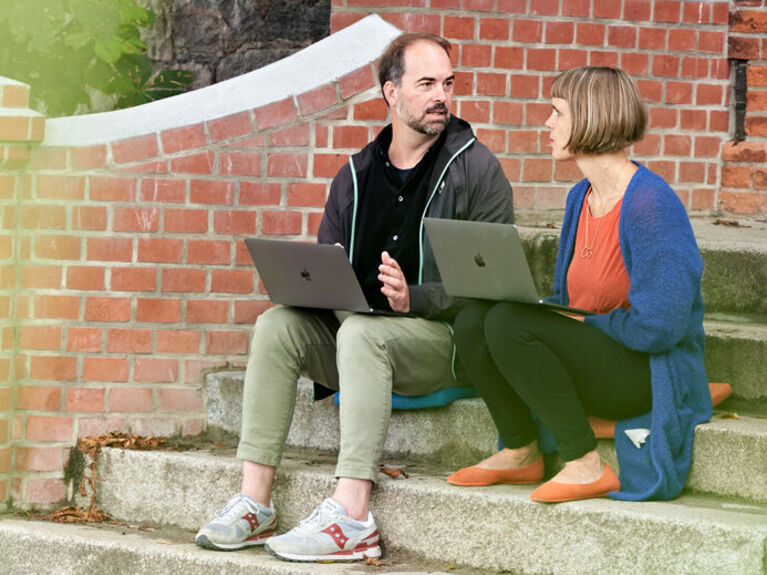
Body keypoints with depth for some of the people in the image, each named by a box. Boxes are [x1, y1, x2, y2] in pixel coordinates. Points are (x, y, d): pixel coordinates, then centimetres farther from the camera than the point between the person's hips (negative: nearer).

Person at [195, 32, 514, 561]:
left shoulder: (475, 169, -1)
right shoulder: (356, 177, 15)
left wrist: (414, 299, -26)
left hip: (443, 339, -5)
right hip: (350, 332, 5)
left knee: (361, 332, -34)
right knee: (279, 324, -19)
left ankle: (352, 518, -41)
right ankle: (254, 504, -23)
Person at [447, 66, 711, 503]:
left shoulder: (651, 204, -19)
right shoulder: (581, 197, 10)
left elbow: (658, 327, -23)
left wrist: (586, 321, -12)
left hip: (648, 376, -9)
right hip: (594, 357, 9)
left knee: (509, 324, -26)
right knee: (473, 321, -7)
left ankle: (587, 467, -19)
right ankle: (521, 454, 5)